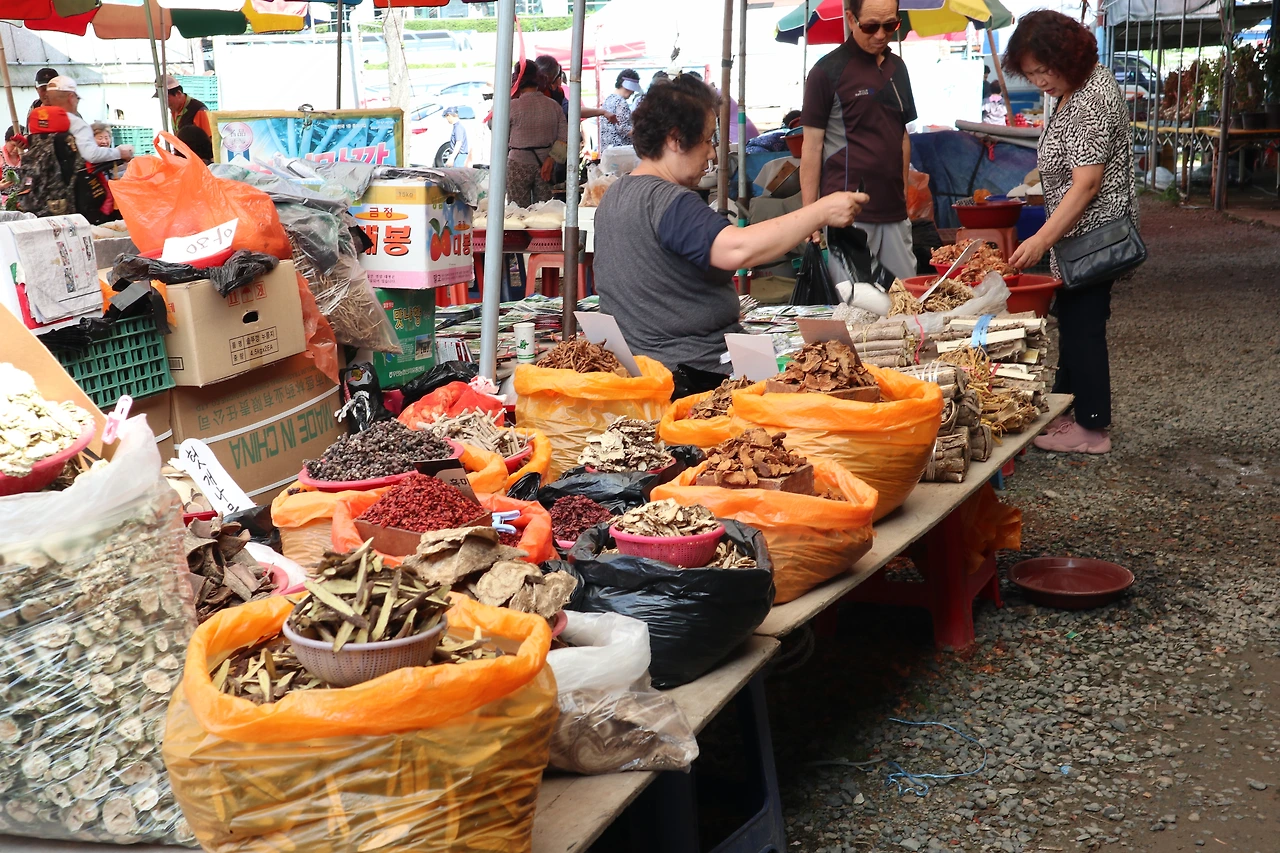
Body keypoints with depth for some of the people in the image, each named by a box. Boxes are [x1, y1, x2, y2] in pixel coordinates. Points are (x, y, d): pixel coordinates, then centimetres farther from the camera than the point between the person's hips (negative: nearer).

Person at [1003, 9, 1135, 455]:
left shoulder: (1091, 103, -23)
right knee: (1071, 320, 16)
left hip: (1091, 233, -10)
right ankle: (1064, 408, 26)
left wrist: (1042, 240, -29)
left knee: (1083, 326, -4)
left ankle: (1092, 428, 5)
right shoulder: (1076, 87, 9)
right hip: (1078, 235, 10)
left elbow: (1087, 184, -27)